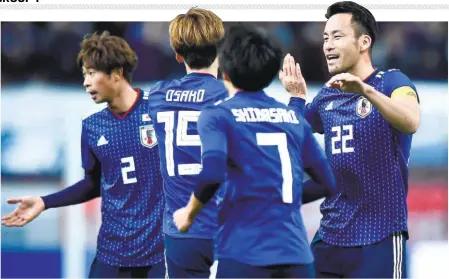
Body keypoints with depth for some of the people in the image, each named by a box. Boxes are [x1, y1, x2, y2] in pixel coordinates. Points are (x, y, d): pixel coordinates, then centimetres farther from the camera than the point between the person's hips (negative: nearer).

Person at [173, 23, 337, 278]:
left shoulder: (218, 116, 1)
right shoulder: (293, 117, 15)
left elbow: (212, 173, -16)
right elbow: (329, 183, 16)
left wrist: (189, 214, 2)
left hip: (244, 255, -4)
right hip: (297, 255, 4)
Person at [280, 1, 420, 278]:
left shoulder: (391, 81, -7)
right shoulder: (327, 96, 12)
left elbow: (411, 123, -29)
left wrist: (365, 90, -39)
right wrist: (297, 97, 13)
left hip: (380, 237, -6)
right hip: (330, 235, 6)